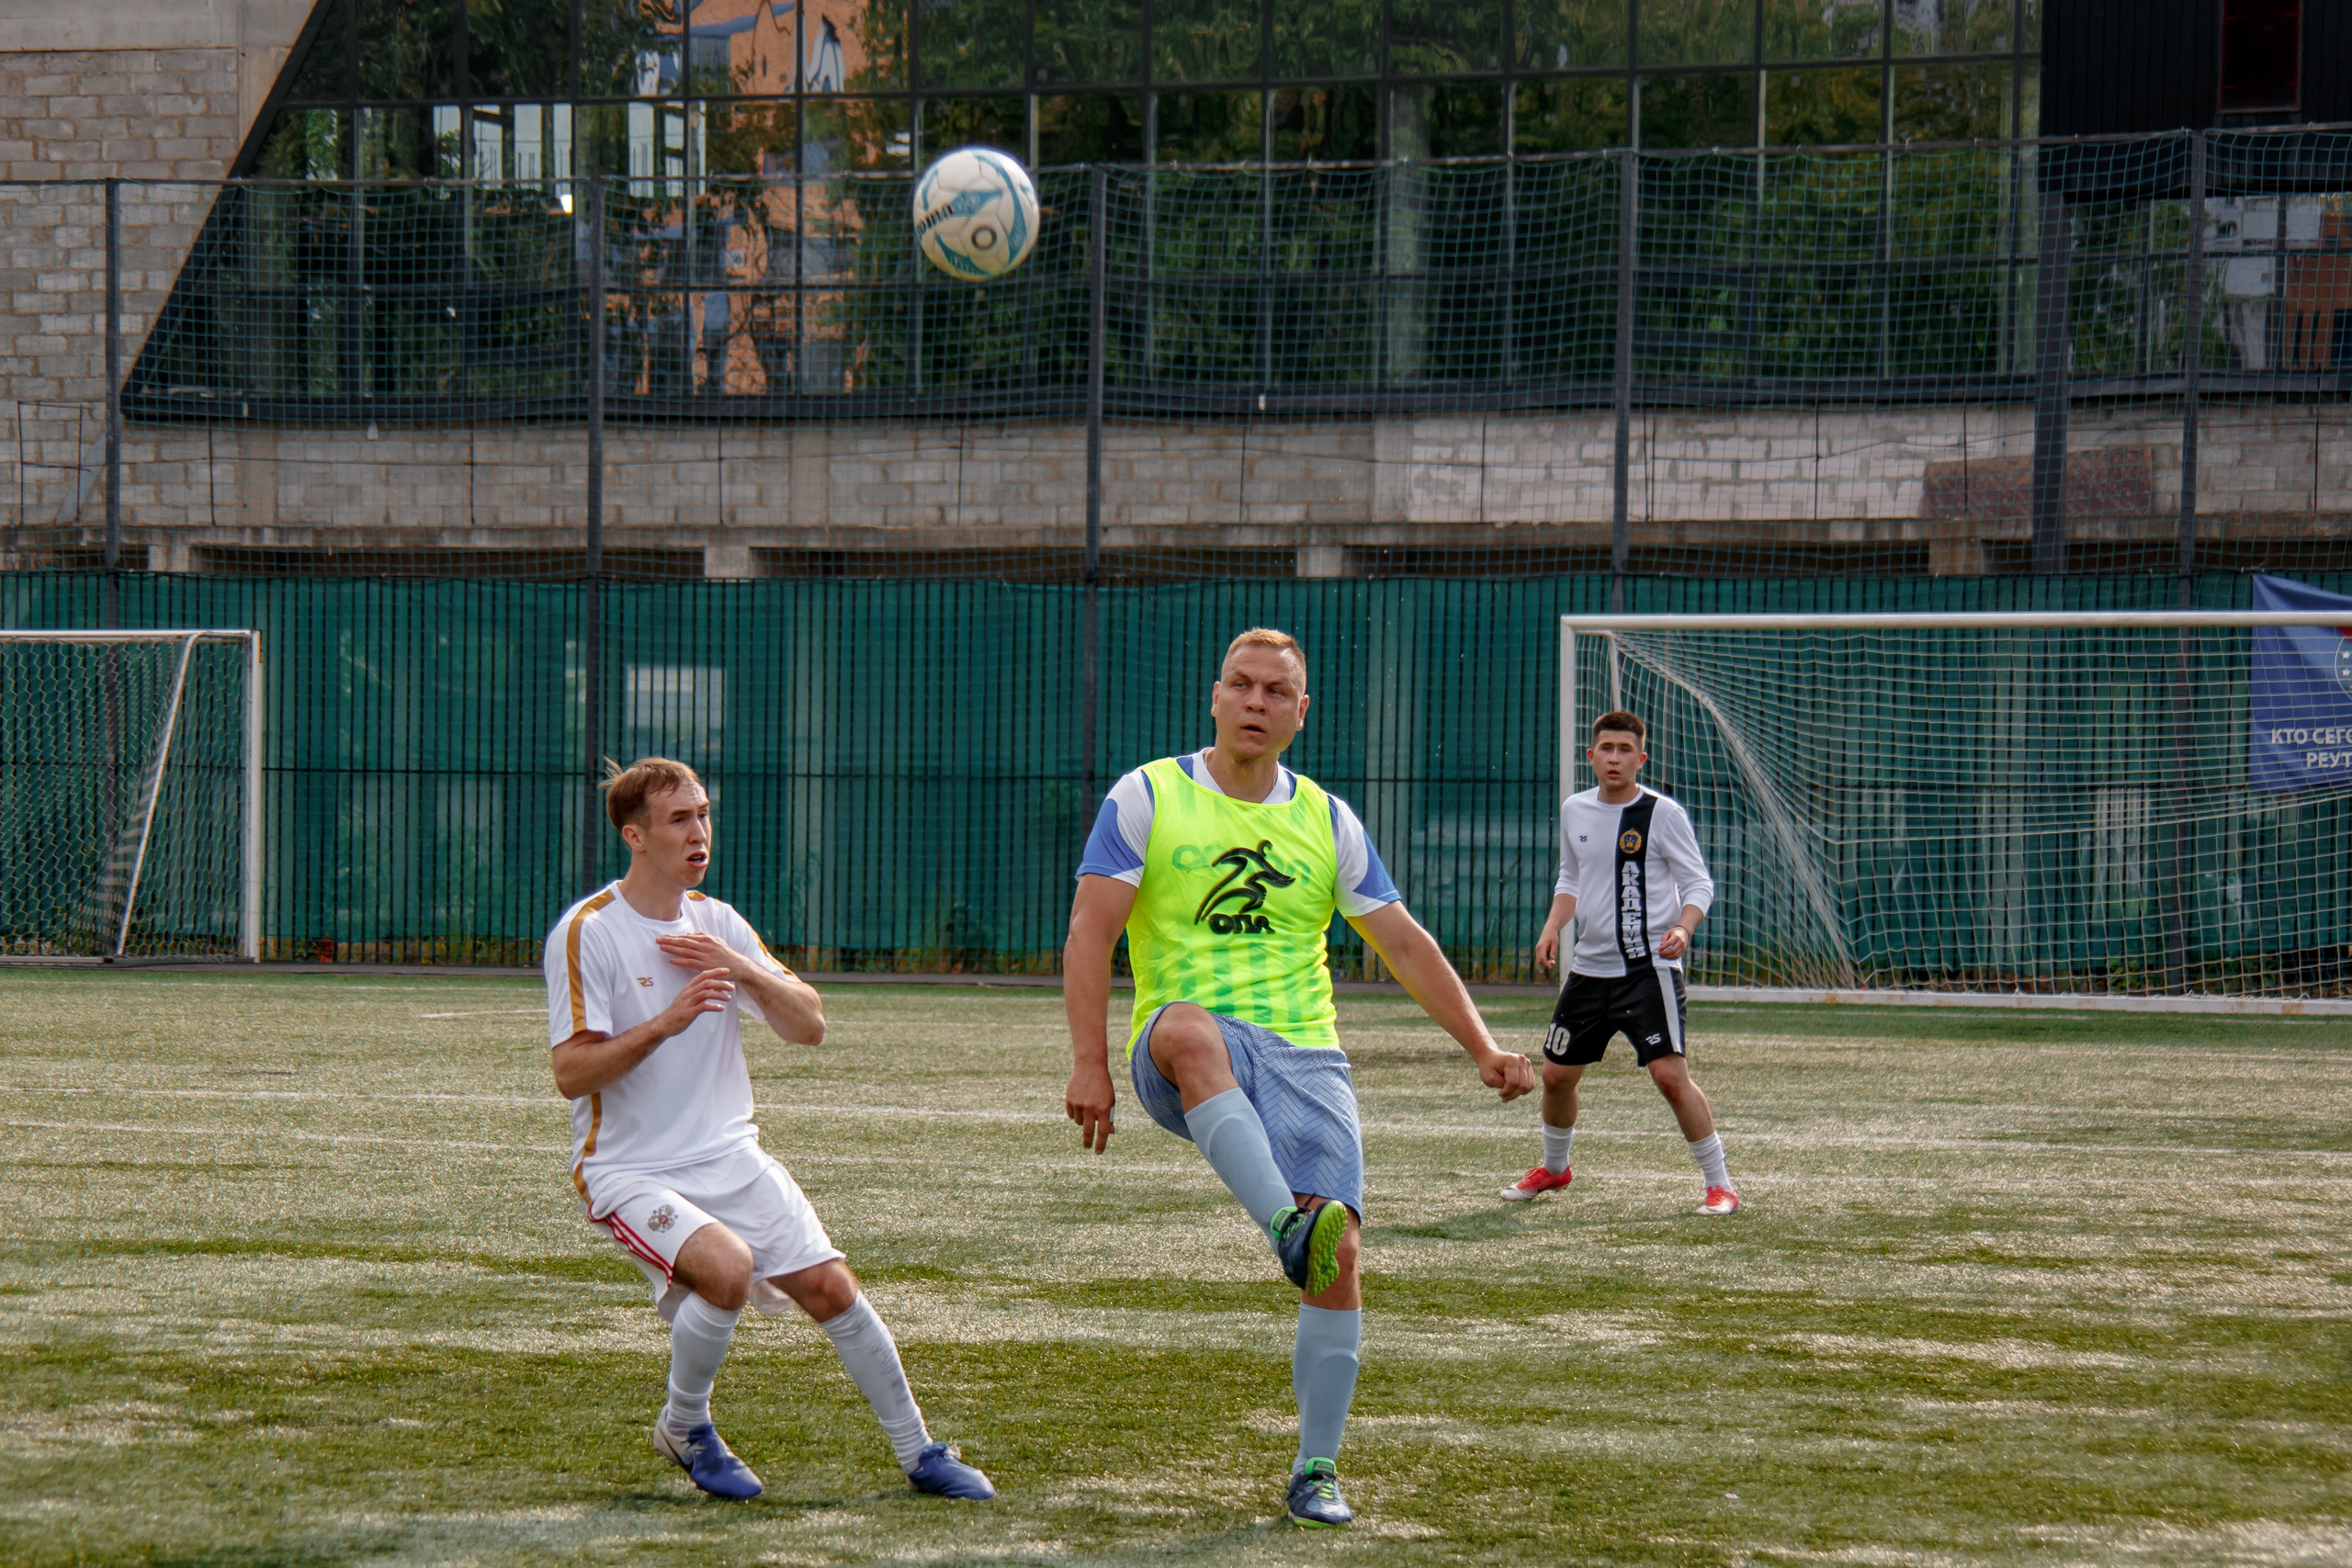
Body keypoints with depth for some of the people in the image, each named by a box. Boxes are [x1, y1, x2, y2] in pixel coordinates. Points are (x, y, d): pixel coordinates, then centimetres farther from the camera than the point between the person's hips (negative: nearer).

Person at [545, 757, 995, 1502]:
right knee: (727, 1266, -30)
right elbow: (571, 1073, -18)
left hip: (729, 1156, 6)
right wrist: (665, 1023, -30)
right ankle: (683, 1428, -3)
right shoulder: (587, 931, -11)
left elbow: (810, 1026, 5)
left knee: (830, 1285, -6)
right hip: (627, 1169, -6)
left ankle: (919, 1454, 9)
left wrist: (742, 970, -12)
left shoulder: (718, 922, 8)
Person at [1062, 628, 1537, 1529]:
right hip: (1184, 1057, -3)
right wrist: (1090, 1065, -12)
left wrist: (1482, 1049, 6)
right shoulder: (1149, 798, 6)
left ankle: (1315, 1472, -1)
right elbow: (1091, 930, -1)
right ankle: (1288, 1226, -56)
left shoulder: (1328, 822, 15)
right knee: (1190, 1030, -41)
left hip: (1302, 1054, 3)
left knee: (1338, 1257, -14)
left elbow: (1404, 945, 17)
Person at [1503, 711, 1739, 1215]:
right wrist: (1553, 926, 5)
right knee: (1557, 1074, 12)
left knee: (1670, 1075, -17)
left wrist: (1683, 930, -24)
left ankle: (1719, 1184, -8)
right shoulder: (1575, 811, 8)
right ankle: (1553, 1168, 38)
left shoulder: (1662, 814, -8)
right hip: (1589, 967, 6)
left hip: (1648, 969, -6)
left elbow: (1698, 883, -5)